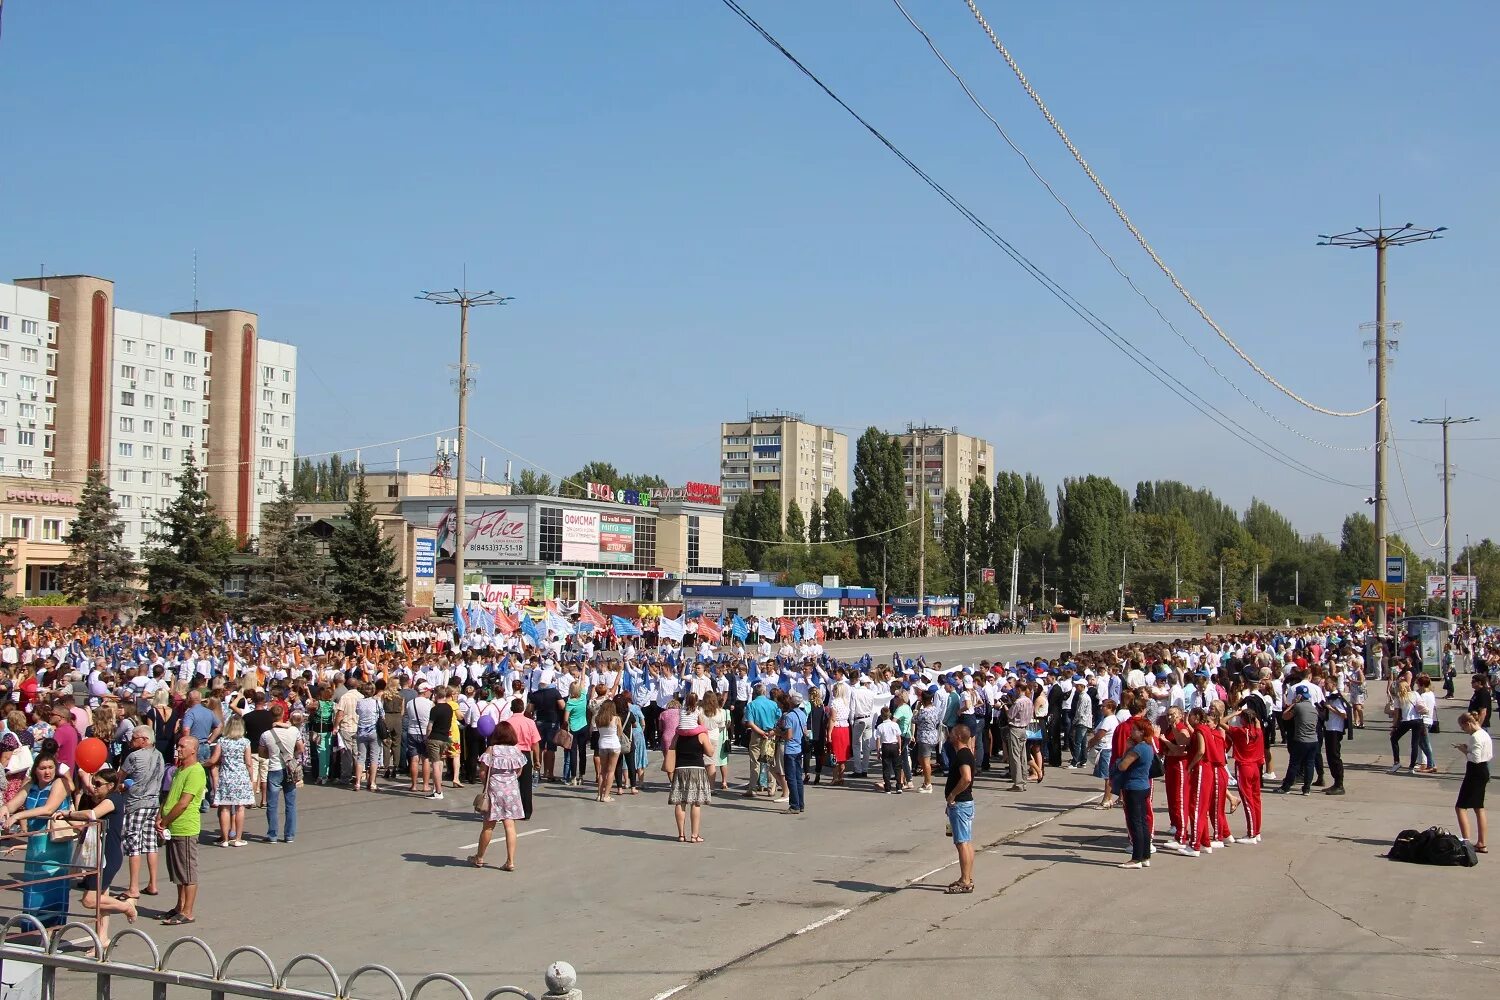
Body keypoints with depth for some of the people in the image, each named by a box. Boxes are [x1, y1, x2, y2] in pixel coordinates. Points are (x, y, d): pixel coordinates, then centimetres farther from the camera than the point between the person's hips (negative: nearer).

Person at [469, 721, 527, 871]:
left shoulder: (491, 750, -8)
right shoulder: (517, 751, 1)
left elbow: (482, 772, -8)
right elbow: (518, 772, 8)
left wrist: (485, 785, 7)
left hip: (494, 790, -2)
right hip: (512, 789, 2)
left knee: (489, 825, 8)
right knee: (510, 825, 0)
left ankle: (479, 858, 24)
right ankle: (510, 861, -3)